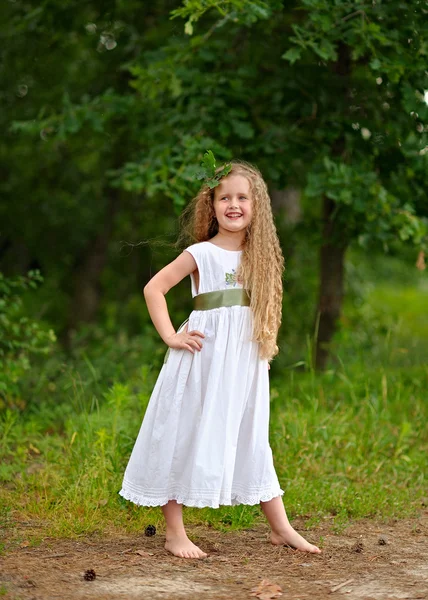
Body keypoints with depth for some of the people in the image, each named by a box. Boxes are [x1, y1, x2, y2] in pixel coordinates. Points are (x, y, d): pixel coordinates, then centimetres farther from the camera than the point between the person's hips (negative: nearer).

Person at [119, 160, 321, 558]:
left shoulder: (260, 256, 10)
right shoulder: (201, 254, -6)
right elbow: (154, 288, -7)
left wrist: (266, 345, 10)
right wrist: (170, 336, -12)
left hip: (246, 364, 5)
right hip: (203, 361, -5)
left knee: (252, 443, 12)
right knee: (185, 439, -1)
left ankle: (280, 528, 18)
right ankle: (174, 533, 5)